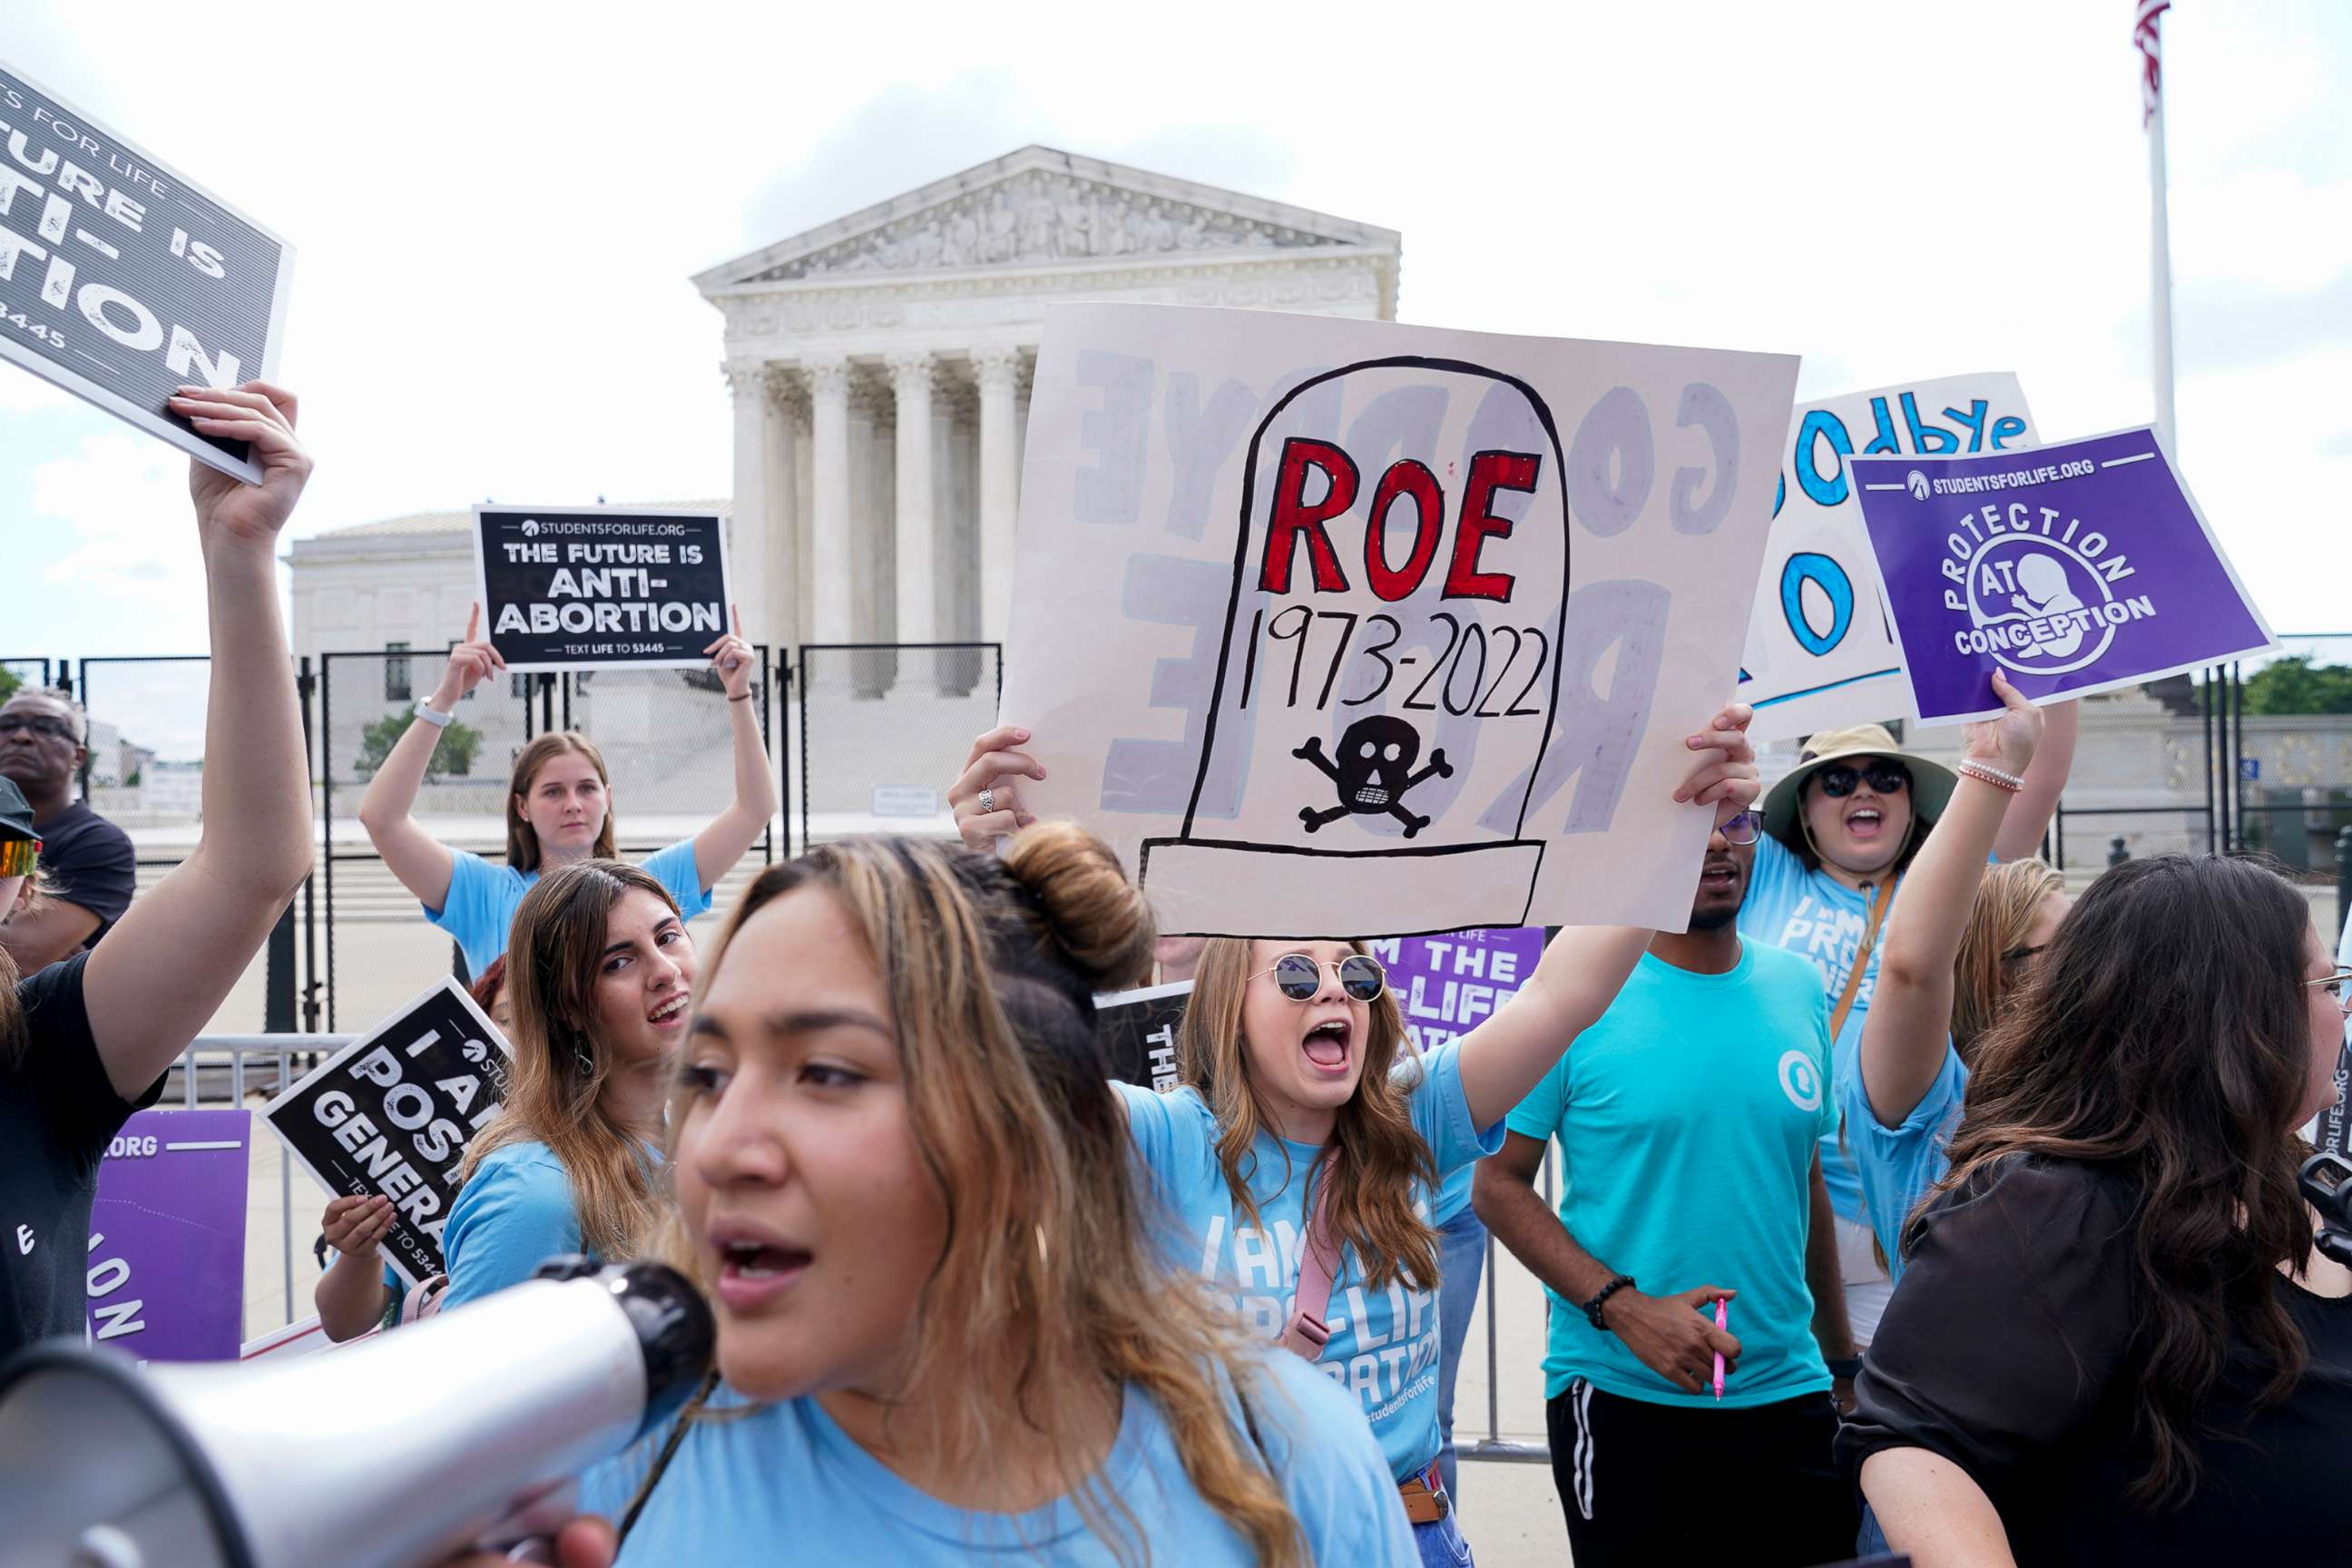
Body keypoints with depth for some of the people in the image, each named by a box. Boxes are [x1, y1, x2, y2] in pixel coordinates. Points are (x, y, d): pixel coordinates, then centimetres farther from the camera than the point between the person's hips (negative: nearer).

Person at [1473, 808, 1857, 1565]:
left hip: (1790, 1397, 4)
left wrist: (1841, 1356, 16)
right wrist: (1622, 1306, -18)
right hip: (1624, 1401, -4)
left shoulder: (1799, 989, 5)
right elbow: (1499, 1184, -8)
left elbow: (1808, 1183, 14)